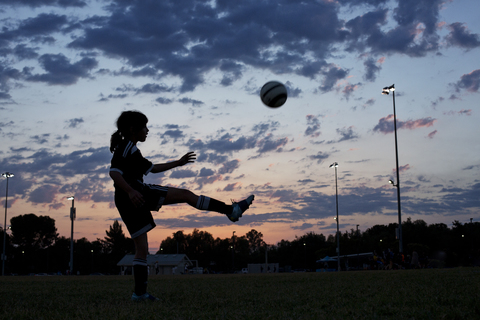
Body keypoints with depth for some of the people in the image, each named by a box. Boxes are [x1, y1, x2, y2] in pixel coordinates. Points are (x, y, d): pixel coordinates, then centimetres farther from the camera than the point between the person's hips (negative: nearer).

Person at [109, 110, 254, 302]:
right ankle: (230, 210, -11)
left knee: (141, 248, 9)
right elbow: (114, 172, -18)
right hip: (135, 195, -10)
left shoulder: (130, 150, 28)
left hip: (128, 203, 11)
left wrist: (178, 163, 34)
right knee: (185, 195, -9)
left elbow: (151, 168, 35)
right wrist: (130, 191, -32)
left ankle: (140, 292, 7)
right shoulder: (127, 146, -3)